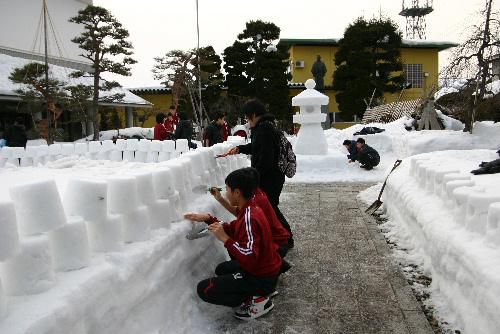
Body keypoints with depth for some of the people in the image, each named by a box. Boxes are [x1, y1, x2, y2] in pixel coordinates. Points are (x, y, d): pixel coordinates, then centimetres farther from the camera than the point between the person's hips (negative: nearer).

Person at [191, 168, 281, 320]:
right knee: (222, 269, 31)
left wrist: (224, 238, -32)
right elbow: (232, 230, 14)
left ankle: (257, 299, -5)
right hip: (265, 267, 10)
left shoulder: (249, 218, -29)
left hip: (261, 276, -10)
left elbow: (249, 259, -36)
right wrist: (208, 219, 8)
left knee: (204, 289, -10)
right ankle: (260, 291, 14)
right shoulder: (250, 209, 1)